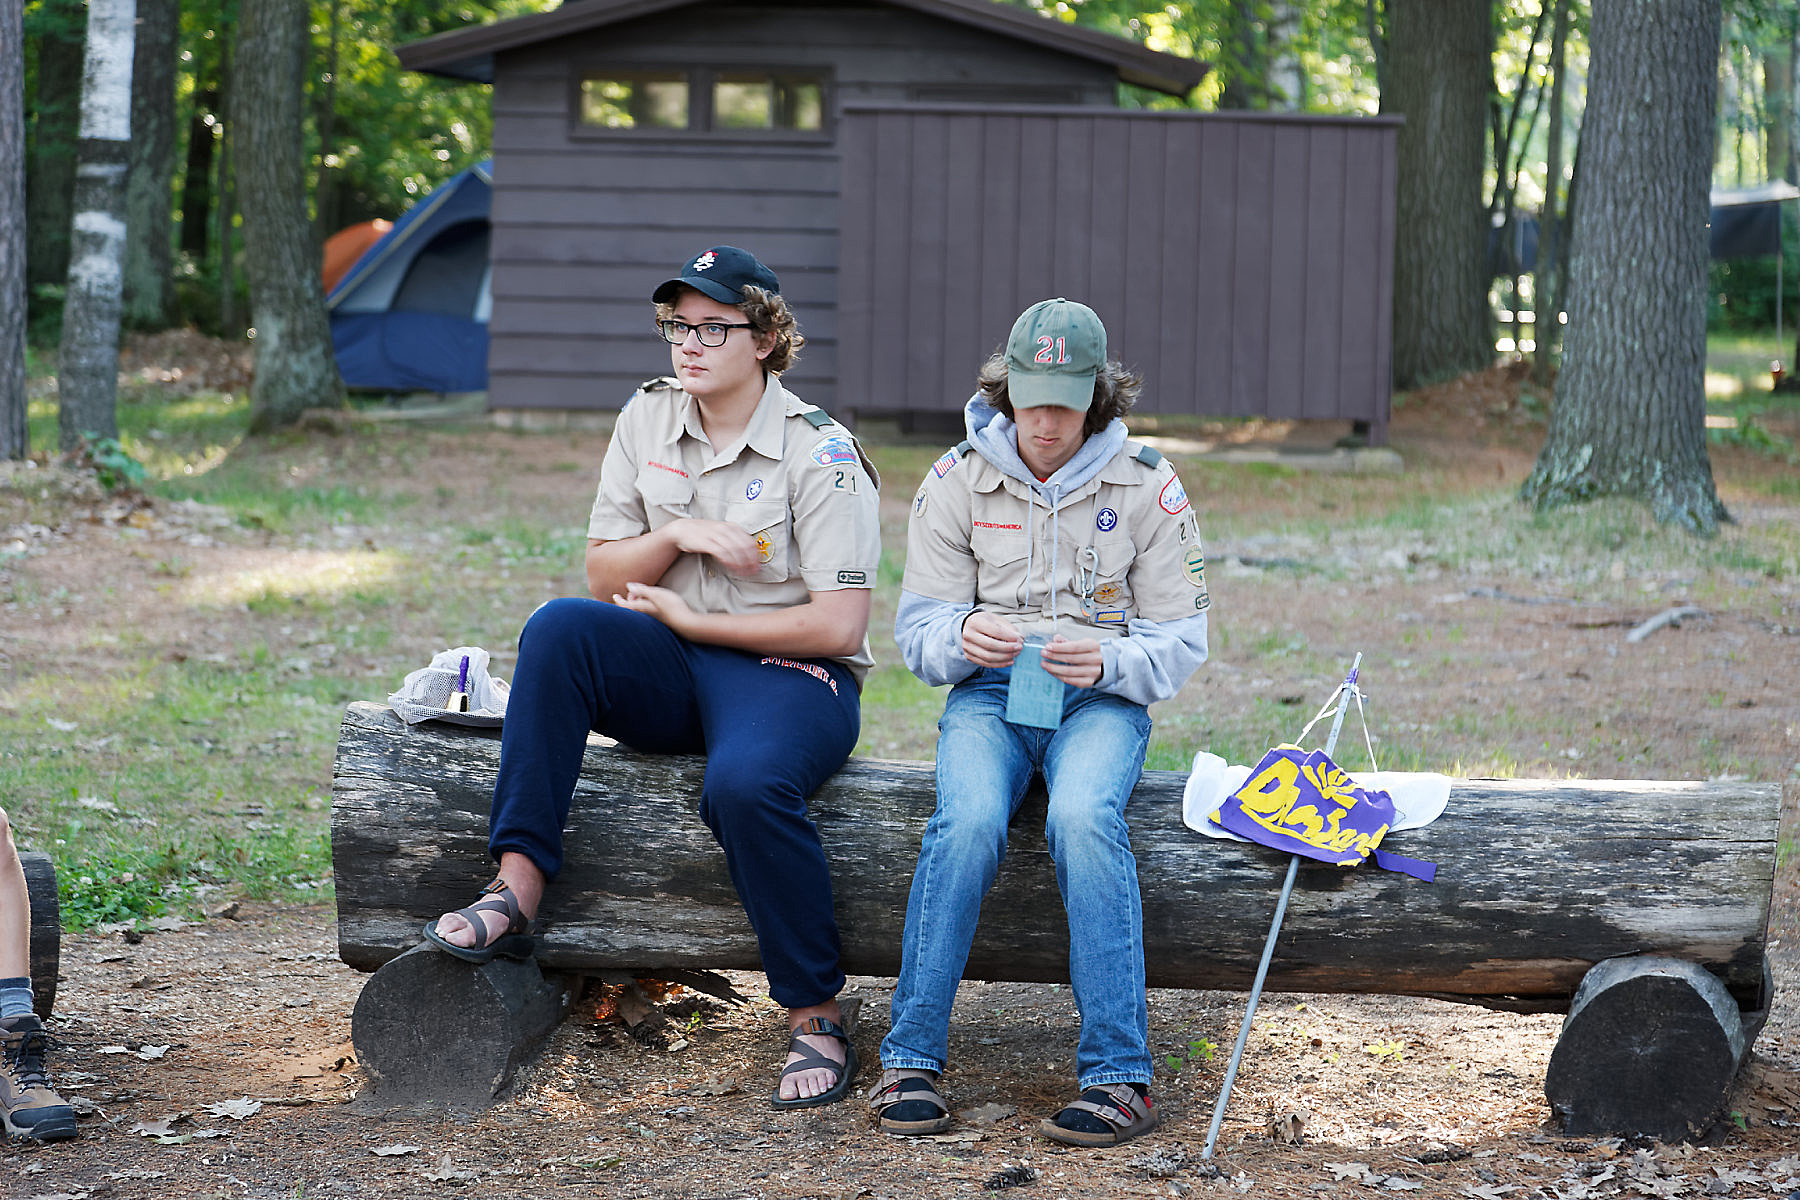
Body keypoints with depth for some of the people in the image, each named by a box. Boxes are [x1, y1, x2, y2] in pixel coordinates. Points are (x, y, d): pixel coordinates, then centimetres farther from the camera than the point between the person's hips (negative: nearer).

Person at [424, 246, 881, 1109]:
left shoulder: (819, 454, -9)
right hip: (675, 678, 5)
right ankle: (516, 891, -28)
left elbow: (836, 626, -14)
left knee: (746, 783, -38)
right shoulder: (648, 419, 7)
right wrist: (674, 534, -12)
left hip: (790, 673, -5)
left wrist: (687, 620, -11)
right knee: (558, 628, -25)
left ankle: (816, 1019, -23)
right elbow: (603, 577, 9)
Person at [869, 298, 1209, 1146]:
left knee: (1085, 821, -34)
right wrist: (963, 638, -19)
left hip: (1101, 697, -1)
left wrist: (1107, 661, -19)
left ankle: (1118, 1076, -32)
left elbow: (1180, 641, 3)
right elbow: (918, 628, 6)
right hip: (988, 692, 1)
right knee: (968, 823, -32)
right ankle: (910, 1060, -24)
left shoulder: (1147, 488, 2)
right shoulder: (956, 482, 5)